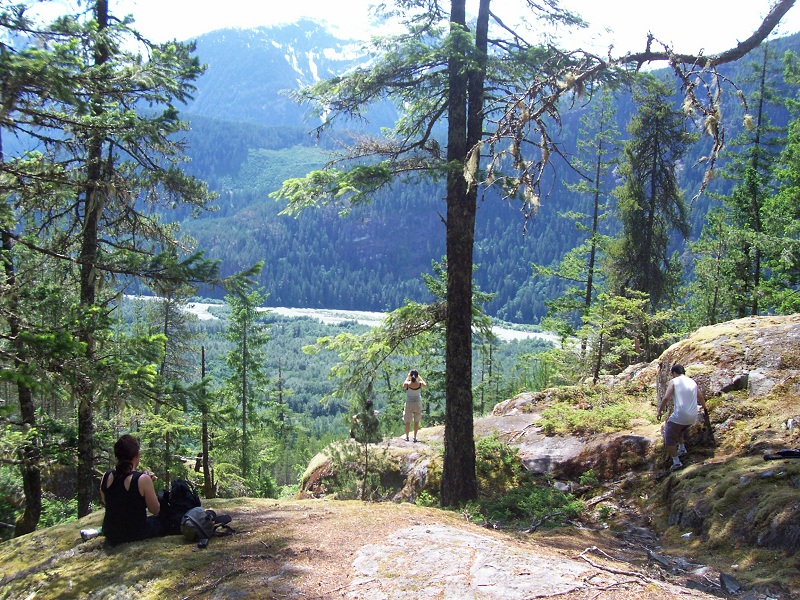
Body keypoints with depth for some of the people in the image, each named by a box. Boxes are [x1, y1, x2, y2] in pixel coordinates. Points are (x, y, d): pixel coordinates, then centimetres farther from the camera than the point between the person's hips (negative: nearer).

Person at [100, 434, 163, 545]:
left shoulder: (106, 477, -8)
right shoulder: (142, 479, -21)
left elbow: (107, 503, 10)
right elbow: (156, 511, -11)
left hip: (111, 536, 6)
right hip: (136, 535, -6)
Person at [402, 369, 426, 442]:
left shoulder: (407, 384, -16)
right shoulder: (420, 384, -13)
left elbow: (403, 386, 9)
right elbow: (425, 384, 12)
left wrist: (407, 377, 12)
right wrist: (419, 377, 14)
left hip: (409, 403, -1)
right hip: (418, 403, 1)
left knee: (408, 421, 10)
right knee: (416, 421, 10)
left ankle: (407, 437, 16)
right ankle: (415, 437, 13)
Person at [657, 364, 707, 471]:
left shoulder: (674, 381, -4)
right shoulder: (693, 382, 12)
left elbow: (666, 398, -15)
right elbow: (701, 398, 23)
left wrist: (659, 411, -4)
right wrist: (704, 406, 45)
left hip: (679, 416, -7)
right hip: (692, 418, 7)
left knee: (669, 440, 8)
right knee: (679, 430, 36)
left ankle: (676, 462, 5)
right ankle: (682, 448, 34)